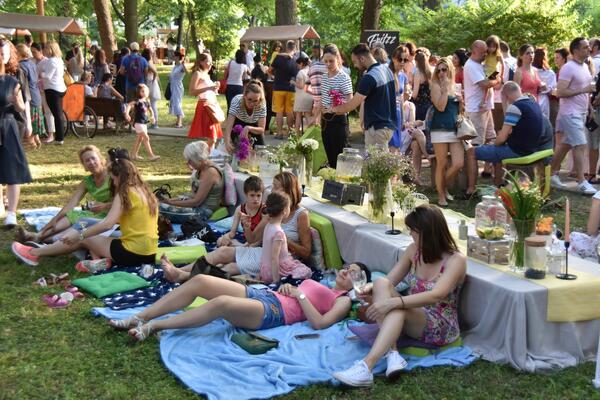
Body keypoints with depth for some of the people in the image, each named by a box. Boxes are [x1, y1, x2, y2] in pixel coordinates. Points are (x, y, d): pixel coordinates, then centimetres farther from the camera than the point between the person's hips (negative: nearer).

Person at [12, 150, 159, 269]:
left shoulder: (125, 194, -11)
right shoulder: (145, 192, 13)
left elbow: (108, 224, -20)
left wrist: (79, 235, -14)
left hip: (133, 253, -7)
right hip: (150, 253, 7)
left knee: (82, 239, 8)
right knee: (91, 236, 19)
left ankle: (34, 253, 15)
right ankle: (100, 259, -5)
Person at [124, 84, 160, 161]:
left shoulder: (147, 102, 8)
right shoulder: (138, 101, -15)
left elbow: (150, 110, 26)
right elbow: (129, 105, -27)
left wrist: (152, 116, 13)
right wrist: (127, 113, -39)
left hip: (144, 123, 9)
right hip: (138, 123, -9)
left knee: (139, 139, 15)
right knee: (146, 138, -11)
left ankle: (134, 155, 25)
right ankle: (151, 155, -11)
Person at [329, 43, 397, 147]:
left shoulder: (369, 78, -21)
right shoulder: (386, 69, 8)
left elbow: (352, 105, -18)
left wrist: (335, 109, -1)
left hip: (377, 127, -9)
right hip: (389, 124, 9)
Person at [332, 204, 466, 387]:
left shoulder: (456, 260, -16)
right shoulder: (414, 250, 4)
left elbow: (436, 296, -31)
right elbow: (389, 280, 5)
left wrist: (393, 302, -41)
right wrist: (369, 288, -18)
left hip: (439, 327, -6)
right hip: (409, 317, 6)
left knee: (398, 308, -37)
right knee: (381, 283, -23)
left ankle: (366, 367, -51)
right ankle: (392, 353, -36)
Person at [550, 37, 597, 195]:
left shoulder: (585, 66, 13)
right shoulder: (568, 68, -15)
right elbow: (560, 92, -22)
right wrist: (583, 90, -22)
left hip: (581, 113, 9)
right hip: (571, 113, -9)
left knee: (566, 144, 14)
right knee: (580, 145, -11)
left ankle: (553, 174, 24)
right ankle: (582, 182, -8)